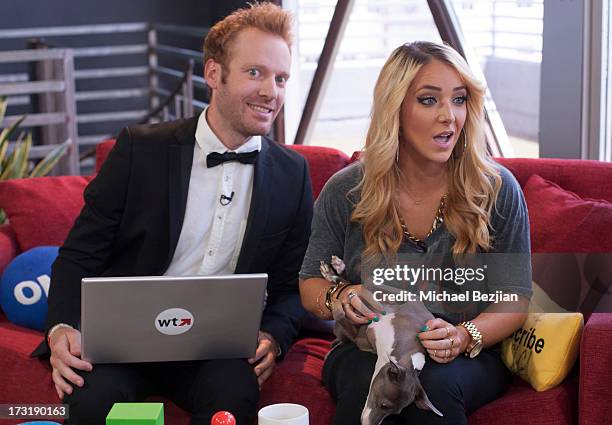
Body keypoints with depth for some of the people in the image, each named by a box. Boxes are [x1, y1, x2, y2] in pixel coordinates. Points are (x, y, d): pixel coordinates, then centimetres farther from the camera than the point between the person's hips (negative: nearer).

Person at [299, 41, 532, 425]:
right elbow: (311, 283, 10)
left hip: (469, 357, 0)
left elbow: (514, 298, -1)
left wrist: (463, 337, -21)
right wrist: (337, 299, -14)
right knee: (366, 382, -35)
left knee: (435, 383, -34)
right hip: (366, 351, 0)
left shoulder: (497, 188, -4)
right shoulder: (344, 192, -1)